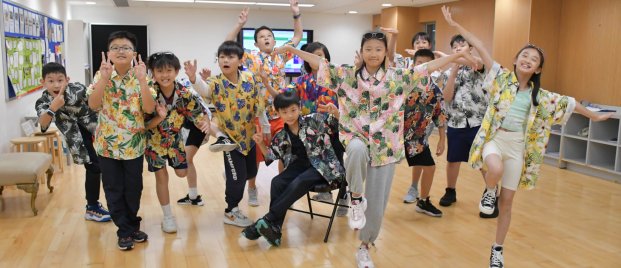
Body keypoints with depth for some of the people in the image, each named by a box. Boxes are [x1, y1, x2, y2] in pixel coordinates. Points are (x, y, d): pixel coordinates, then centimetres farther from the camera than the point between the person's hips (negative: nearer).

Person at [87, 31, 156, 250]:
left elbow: (149, 108, -17)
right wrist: (104, 78, -25)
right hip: (107, 143, 0)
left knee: (133, 189, 11)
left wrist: (142, 79, -24)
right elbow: (93, 105, -17)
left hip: (134, 144, 0)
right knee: (113, 190, 6)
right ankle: (125, 231, 22)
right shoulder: (101, 75, -4)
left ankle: (131, 227, 32)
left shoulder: (141, 78, -5)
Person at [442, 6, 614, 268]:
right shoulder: (501, 77, -1)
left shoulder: (540, 95, 8)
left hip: (518, 146, 3)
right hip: (494, 138, -3)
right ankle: (489, 191, -2)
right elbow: (480, 48, -8)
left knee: (507, 202, 6)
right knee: (496, 170, -39)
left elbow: (569, 103, 22)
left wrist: (594, 116, 31)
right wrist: (455, 25, -12)